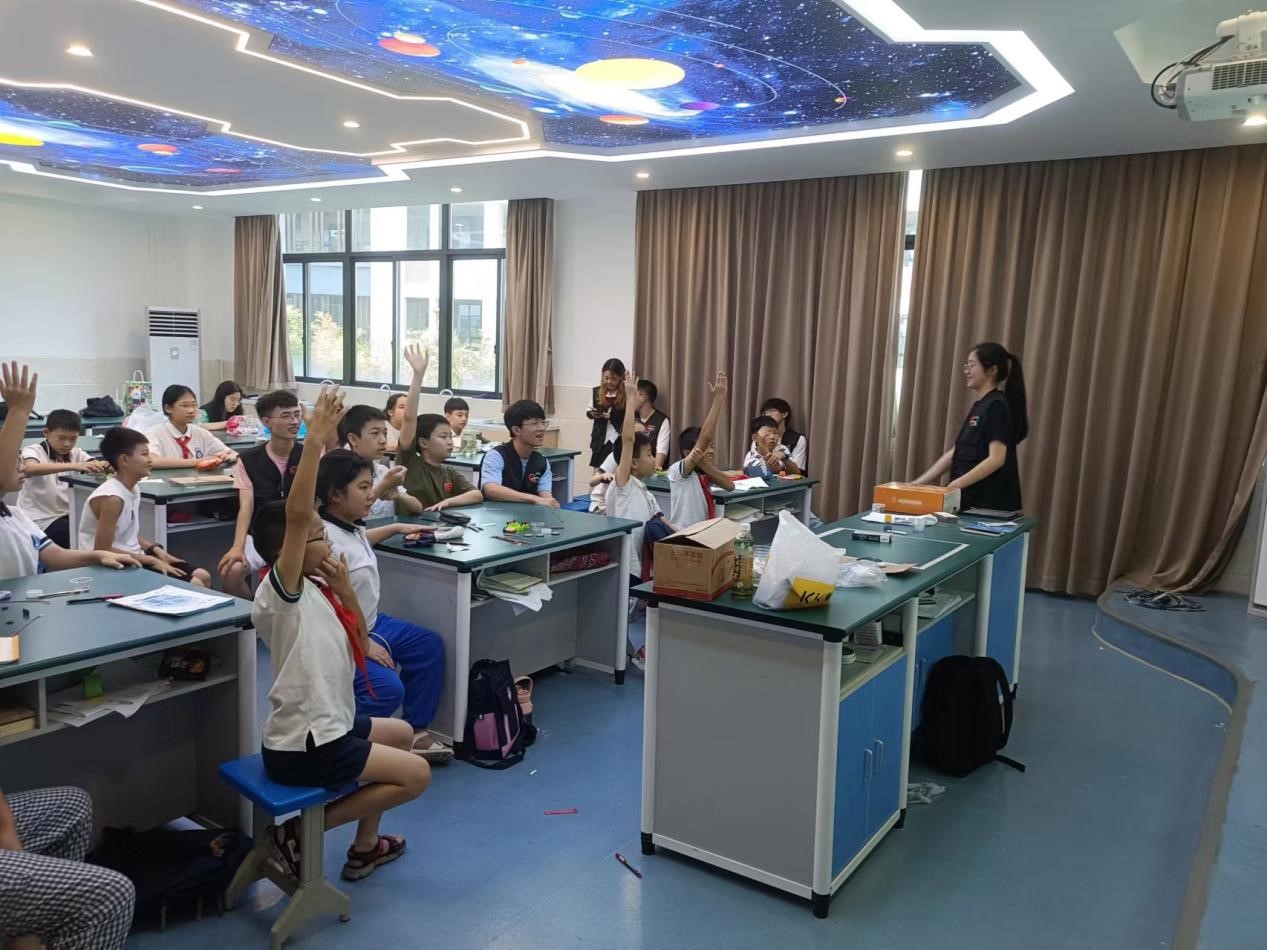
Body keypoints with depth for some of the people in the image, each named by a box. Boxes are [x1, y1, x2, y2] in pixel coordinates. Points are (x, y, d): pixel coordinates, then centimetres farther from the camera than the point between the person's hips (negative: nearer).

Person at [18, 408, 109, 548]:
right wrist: (73, 466, -47)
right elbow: (28, 469, -33)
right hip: (39, 521, -5)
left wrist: (106, 465, -38)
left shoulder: (76, 453, 6)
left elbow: (98, 466, -11)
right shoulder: (33, 451, -10)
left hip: (65, 515, 6)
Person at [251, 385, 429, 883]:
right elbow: (296, 514, -36)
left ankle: (365, 846, 32)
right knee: (416, 774, -3)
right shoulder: (280, 592, -20)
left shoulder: (317, 592, 6)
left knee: (400, 733, 27)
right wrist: (315, 441, -39)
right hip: (303, 747, -10)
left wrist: (345, 593, -4)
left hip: (328, 725, 10)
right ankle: (302, 829, 3)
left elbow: (359, 648, 10)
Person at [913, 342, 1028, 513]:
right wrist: (918, 483, 10)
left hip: (990, 503, -8)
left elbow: (996, 459, -20)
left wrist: (956, 484, -24)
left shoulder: (996, 406, -11)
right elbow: (955, 453, 15)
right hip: (972, 499, 8)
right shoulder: (979, 406, 16)